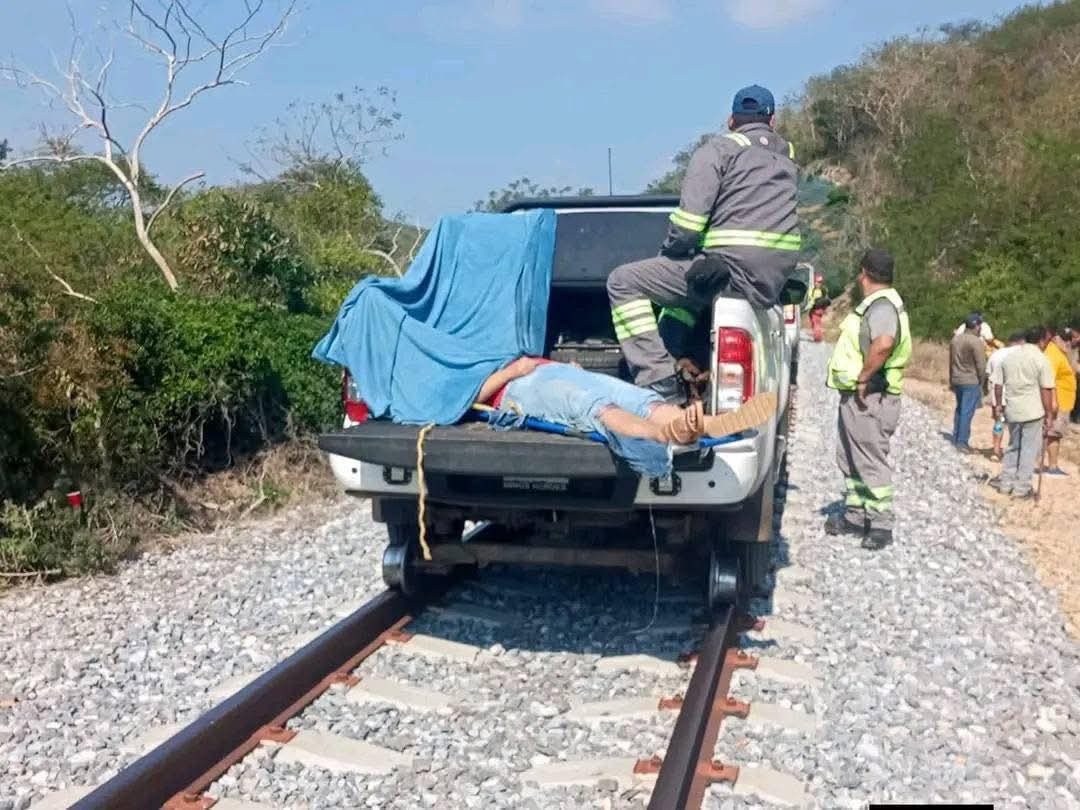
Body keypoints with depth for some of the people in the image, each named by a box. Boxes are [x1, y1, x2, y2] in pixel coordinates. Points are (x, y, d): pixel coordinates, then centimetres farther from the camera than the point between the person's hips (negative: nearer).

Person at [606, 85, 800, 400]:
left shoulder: (721, 147, -1)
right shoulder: (787, 156, 21)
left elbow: (691, 212, -12)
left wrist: (670, 249, 4)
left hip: (732, 267, -8)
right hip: (775, 278, 8)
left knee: (624, 281, 1)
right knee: (680, 291, 34)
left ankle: (657, 378, -9)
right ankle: (671, 368, 28)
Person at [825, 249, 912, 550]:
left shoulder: (881, 305, -17)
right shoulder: (876, 303, 16)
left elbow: (883, 344, -35)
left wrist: (864, 378, -26)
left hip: (868, 398, -11)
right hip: (857, 396, 11)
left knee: (871, 460, -4)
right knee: (850, 458, 17)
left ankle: (881, 524, 3)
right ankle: (855, 515, 26)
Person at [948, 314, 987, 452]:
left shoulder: (955, 339, 9)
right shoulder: (976, 342, -14)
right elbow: (981, 365, -15)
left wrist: (951, 380, 21)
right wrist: (981, 381, -2)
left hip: (957, 380, 7)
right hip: (971, 381, -7)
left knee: (959, 409, 18)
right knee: (967, 412, -4)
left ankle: (955, 439, 21)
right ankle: (962, 442, -4)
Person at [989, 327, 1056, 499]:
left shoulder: (1009, 356, 5)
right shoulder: (1041, 359, -10)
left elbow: (997, 383, 7)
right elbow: (1046, 389, -11)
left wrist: (998, 404, 18)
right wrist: (1049, 414, -5)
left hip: (1012, 410, 5)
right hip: (1032, 411, -5)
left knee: (1014, 446, 19)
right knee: (1030, 449, 4)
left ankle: (1006, 483, 20)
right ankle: (1022, 487, 7)